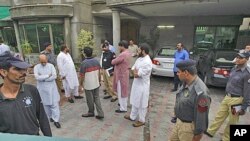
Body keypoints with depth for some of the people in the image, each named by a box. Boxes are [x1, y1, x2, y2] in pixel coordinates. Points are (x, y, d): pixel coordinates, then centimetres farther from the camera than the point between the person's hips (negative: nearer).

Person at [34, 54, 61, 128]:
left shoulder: (51, 66, -3)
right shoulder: (36, 67, -3)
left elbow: (54, 76, -14)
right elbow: (37, 77, -17)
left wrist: (43, 78, -15)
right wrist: (48, 76, -15)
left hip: (51, 87, 0)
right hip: (42, 88, 1)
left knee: (54, 104, 0)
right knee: (45, 104, 13)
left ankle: (56, 120, 8)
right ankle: (49, 117, 34)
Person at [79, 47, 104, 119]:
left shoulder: (84, 63, -17)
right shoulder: (96, 61, -2)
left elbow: (82, 76, -13)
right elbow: (99, 73, 5)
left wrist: (81, 84, 0)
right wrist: (99, 81, 18)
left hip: (88, 85, -5)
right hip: (96, 84, 5)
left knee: (90, 100, 13)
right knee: (97, 98, 15)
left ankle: (91, 112, 34)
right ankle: (100, 113, 12)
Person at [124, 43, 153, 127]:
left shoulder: (147, 62, -26)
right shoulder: (139, 58, 4)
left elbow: (137, 75, -25)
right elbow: (133, 69, 7)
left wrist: (136, 71, -7)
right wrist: (135, 71, -11)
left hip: (142, 86, -9)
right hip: (136, 83, 9)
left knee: (141, 104, 8)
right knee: (135, 102, 22)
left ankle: (141, 120, 26)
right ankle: (132, 116, 40)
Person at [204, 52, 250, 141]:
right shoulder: (234, 69, 5)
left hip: (236, 100, -7)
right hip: (227, 97, 7)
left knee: (232, 122, 11)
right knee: (219, 116, 18)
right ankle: (210, 131, 32)